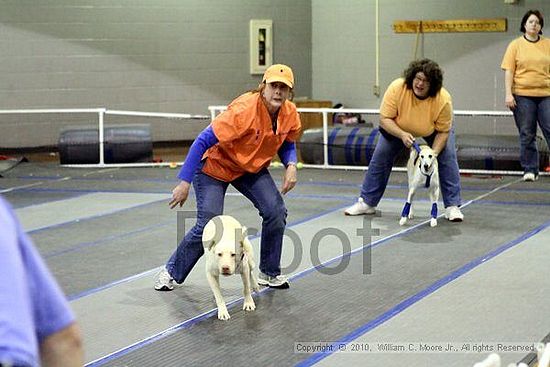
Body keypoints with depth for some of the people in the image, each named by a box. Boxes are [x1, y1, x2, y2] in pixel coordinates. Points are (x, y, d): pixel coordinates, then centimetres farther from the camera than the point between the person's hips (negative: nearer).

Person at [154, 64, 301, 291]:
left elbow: (287, 144, 6)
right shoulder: (243, 110, -34)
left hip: (253, 168, 6)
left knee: (276, 211, -14)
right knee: (208, 226, -12)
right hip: (215, 166, -5)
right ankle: (172, 273, 13)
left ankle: (269, 273, 6)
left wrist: (291, 165, -17)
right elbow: (203, 141, -31)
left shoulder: (290, 114, -14)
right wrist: (185, 182, -32)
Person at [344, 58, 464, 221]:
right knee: (380, 156, -3)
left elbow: (443, 131, -24)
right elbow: (384, 119, -29)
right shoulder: (397, 88, -36)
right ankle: (367, 202, 8)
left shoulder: (443, 100, -36)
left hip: (433, 128, -1)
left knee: (448, 158, -15)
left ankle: (452, 206, -8)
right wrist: (402, 135, -43)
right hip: (397, 127, 1)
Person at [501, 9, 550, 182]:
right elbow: (509, 71, 0)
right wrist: (508, 94, -8)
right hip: (522, 95, -1)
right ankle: (530, 170, 10)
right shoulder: (516, 45, 4)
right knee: (527, 135, 3)